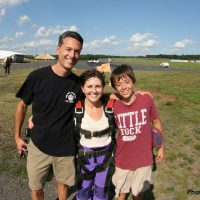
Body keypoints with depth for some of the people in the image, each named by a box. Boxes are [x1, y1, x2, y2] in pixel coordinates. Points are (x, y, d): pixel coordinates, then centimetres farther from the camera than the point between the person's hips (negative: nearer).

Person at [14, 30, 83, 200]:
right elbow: (22, 105, -1)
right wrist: (17, 136, 4)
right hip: (38, 145, 0)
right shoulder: (37, 77, -15)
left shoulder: (79, 83, -11)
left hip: (66, 148, 1)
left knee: (63, 184, 22)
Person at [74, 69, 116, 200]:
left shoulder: (111, 105, -18)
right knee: (85, 187, 19)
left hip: (106, 153, 1)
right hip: (85, 155, -1)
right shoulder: (76, 107, -20)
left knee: (102, 187, 21)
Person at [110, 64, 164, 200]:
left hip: (144, 158, 0)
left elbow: (156, 123, -1)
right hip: (122, 159, 1)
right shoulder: (113, 106, -14)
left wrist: (161, 147, 6)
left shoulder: (147, 99, -16)